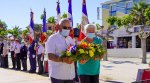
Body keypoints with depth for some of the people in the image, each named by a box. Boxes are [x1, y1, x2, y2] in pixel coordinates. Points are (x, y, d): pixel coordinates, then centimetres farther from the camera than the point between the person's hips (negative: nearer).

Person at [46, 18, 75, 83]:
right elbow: (50, 56, -15)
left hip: (70, 74, 6)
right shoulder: (52, 39, -7)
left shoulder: (70, 39, 14)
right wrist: (63, 60, -29)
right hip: (57, 74, -6)